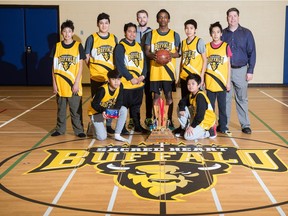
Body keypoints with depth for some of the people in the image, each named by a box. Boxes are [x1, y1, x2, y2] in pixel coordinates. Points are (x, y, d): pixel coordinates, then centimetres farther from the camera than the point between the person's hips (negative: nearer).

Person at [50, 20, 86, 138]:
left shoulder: (78, 46, -1)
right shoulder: (57, 46, 5)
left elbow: (80, 66, -3)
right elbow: (54, 67, 6)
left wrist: (76, 83, -9)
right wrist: (54, 83, 1)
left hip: (74, 85, -2)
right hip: (60, 85, 2)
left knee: (76, 109, 3)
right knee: (61, 109, 12)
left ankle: (78, 130, 13)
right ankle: (60, 129, 24)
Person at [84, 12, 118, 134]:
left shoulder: (114, 38, 8)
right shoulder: (92, 38, -3)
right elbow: (87, 57, 2)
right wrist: (93, 68, -4)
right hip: (96, 76, -3)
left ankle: (108, 125, 19)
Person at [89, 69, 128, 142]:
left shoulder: (120, 86, -14)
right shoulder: (102, 89, -30)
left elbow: (119, 102, -9)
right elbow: (94, 104, -25)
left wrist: (116, 110, -29)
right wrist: (103, 111, -42)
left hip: (110, 110, 6)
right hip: (96, 112, -6)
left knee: (124, 110, -22)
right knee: (102, 137, -16)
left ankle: (117, 135, -11)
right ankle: (94, 126, 20)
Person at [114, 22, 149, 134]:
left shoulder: (138, 46, 13)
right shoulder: (120, 47, -7)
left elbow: (143, 62, 13)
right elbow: (119, 65, -14)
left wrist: (143, 75, -4)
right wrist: (131, 78, -15)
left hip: (139, 83, 6)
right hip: (125, 83, -6)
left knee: (136, 106, 15)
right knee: (124, 106, 2)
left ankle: (137, 126, 26)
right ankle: (122, 128, 12)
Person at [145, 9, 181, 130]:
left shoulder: (175, 35, 6)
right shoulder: (151, 34, 7)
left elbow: (179, 53, 5)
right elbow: (146, 51, 5)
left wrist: (172, 54, -17)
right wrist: (152, 55, -17)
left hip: (169, 70, 0)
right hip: (155, 70, 0)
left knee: (169, 96, 2)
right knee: (156, 96, 4)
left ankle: (169, 121, 12)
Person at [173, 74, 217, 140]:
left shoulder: (200, 96, -24)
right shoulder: (191, 95, 4)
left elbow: (200, 115, -28)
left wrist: (192, 126, -27)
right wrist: (182, 109, -11)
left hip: (206, 122, -9)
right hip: (196, 118, 9)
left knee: (188, 136, -24)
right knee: (180, 108, 6)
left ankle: (209, 132, -7)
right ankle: (184, 128, 13)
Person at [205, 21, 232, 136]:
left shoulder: (225, 46, 0)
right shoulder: (207, 47, 4)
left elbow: (228, 65, 2)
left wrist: (228, 82, -2)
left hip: (222, 82, -1)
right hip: (209, 82, 1)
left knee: (222, 106, 5)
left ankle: (223, 127, 15)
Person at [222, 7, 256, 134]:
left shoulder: (246, 33, 1)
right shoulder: (223, 34, 3)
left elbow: (252, 53, 1)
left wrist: (250, 71, -5)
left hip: (241, 70, -1)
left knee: (242, 99, 6)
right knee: (225, 99, 5)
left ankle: (245, 125, 14)